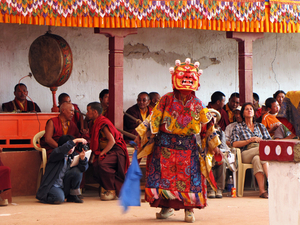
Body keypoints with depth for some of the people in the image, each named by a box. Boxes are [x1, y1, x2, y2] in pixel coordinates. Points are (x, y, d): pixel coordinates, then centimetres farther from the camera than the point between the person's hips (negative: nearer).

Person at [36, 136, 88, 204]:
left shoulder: (73, 155, 4)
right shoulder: (55, 154, -12)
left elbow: (83, 168, -5)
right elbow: (60, 151, -39)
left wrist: (82, 158, -27)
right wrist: (74, 141, -40)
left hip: (64, 186, 5)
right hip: (52, 185, -5)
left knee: (77, 171, -15)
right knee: (59, 198, -34)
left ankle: (72, 196, -2)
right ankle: (42, 196, 1)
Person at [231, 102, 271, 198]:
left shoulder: (260, 126, 30)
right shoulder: (238, 127, 21)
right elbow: (234, 144, 6)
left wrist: (261, 141, -2)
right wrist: (249, 141, -4)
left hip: (262, 151, 2)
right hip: (246, 154, -2)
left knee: (257, 159, -38)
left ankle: (262, 190, -51)